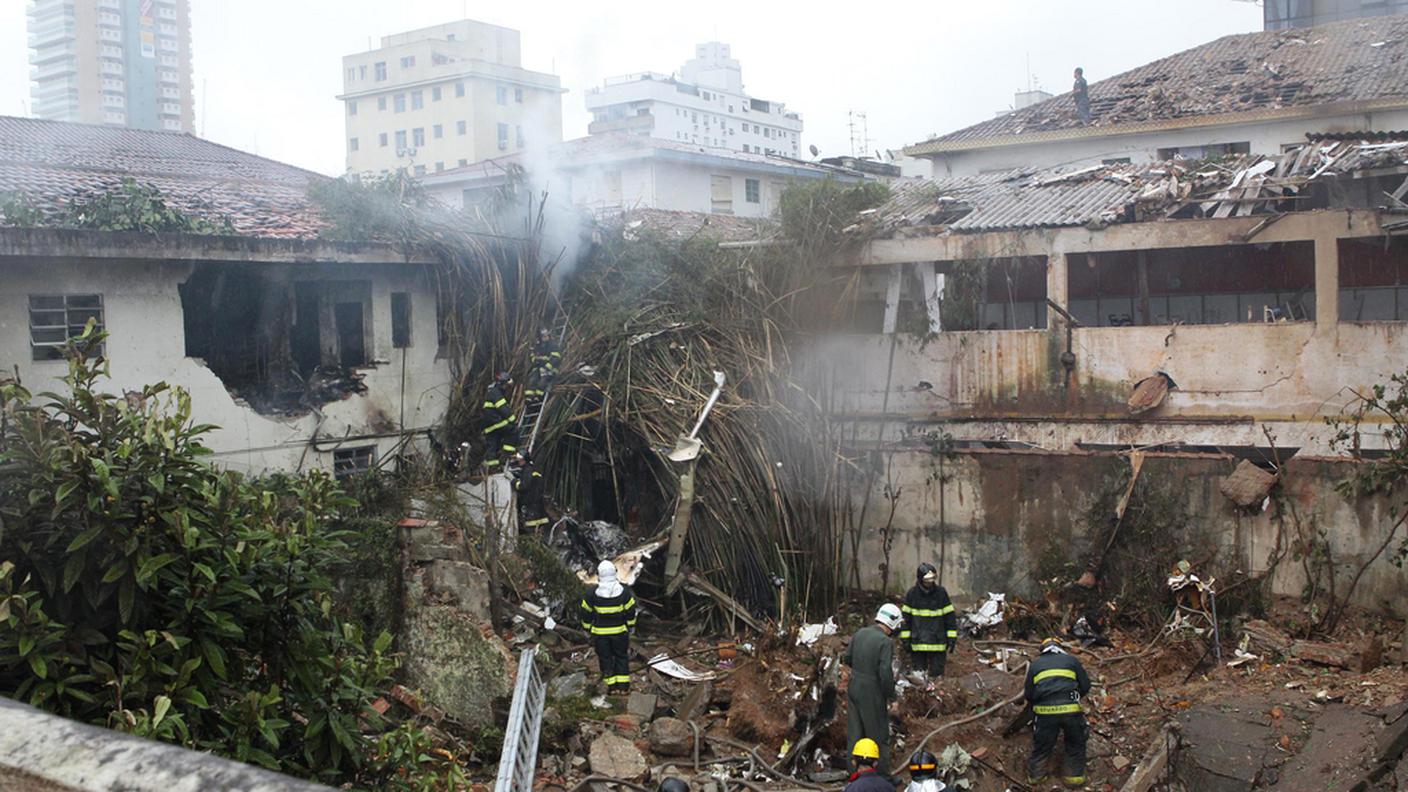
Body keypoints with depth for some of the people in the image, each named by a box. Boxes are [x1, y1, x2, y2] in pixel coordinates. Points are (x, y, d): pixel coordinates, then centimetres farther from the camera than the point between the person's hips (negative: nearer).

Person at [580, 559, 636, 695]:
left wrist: (586, 628, 10)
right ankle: (623, 686, 18)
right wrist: (630, 625, 14)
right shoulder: (624, 591, -13)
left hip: (600, 633, -1)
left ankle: (612, 687, 18)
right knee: (621, 657, 17)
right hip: (620, 631, 1)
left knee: (605, 658, 13)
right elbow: (631, 611, -3)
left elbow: (586, 613, -6)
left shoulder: (592, 594, -17)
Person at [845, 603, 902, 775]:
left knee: (854, 733, 16)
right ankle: (880, 772, 18)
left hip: (854, 688, 7)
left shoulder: (860, 633, 1)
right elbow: (885, 672, -22)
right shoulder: (886, 642, -20)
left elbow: (848, 658, 11)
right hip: (872, 694, -6)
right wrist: (891, 696, -10)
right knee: (879, 735, 9)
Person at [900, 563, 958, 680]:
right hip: (917, 643, 0)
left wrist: (952, 637, -1)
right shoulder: (912, 594, -1)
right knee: (918, 675, 9)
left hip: (938, 643, 0)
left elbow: (949, 616, 3)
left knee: (937, 674, 5)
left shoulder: (941, 593, -2)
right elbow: (905, 617, 4)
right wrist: (905, 638, 0)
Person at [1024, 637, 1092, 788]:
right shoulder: (1071, 660, 18)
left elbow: (1029, 695, 17)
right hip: (1071, 710, -1)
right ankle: (1075, 776, 21)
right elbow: (1086, 686, 15)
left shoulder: (1035, 664, 19)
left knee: (1042, 746, 17)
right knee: (1076, 745, 19)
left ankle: (1035, 775, 26)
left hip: (1045, 711, 1)